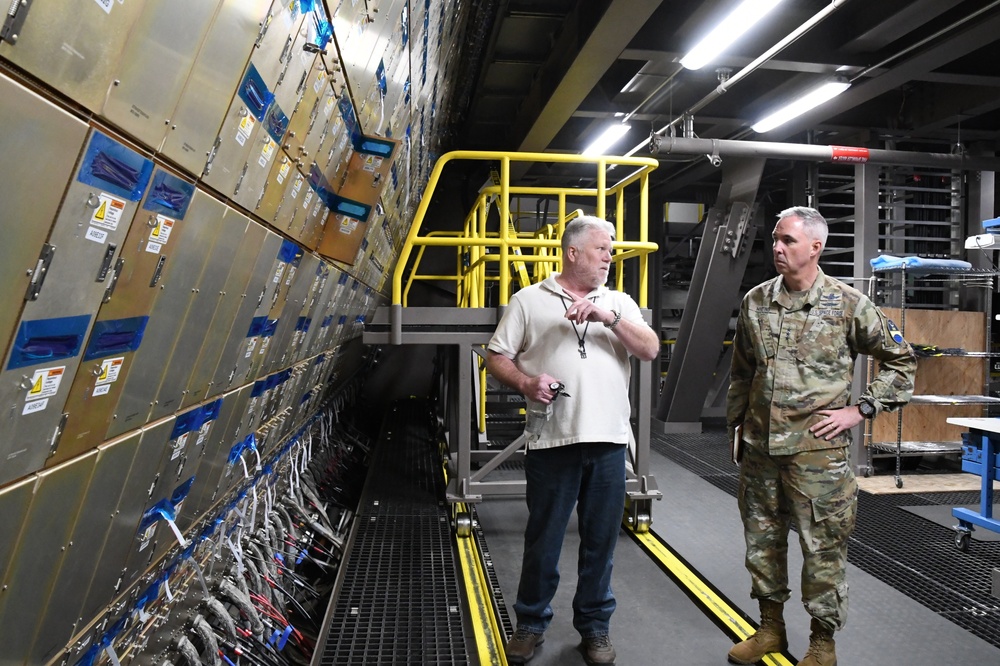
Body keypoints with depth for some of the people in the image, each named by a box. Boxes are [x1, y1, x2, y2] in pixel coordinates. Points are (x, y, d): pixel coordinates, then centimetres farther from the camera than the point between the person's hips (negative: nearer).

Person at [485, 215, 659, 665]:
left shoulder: (619, 303, 12)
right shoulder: (529, 300, 5)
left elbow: (650, 350, -1)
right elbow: (496, 357, 4)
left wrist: (609, 317, -13)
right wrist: (526, 382, -13)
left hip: (608, 441, 2)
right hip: (552, 441, -2)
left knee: (600, 539, 11)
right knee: (542, 540, 8)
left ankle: (595, 625, 29)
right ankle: (531, 623, 27)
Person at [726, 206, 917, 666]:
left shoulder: (848, 304, -6)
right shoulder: (755, 302, 6)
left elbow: (901, 361, 3)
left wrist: (861, 409, -4)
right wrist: (736, 422, 15)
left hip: (818, 451, -4)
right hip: (759, 448, 5)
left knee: (823, 549, 5)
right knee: (762, 541, 15)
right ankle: (770, 628, 33)